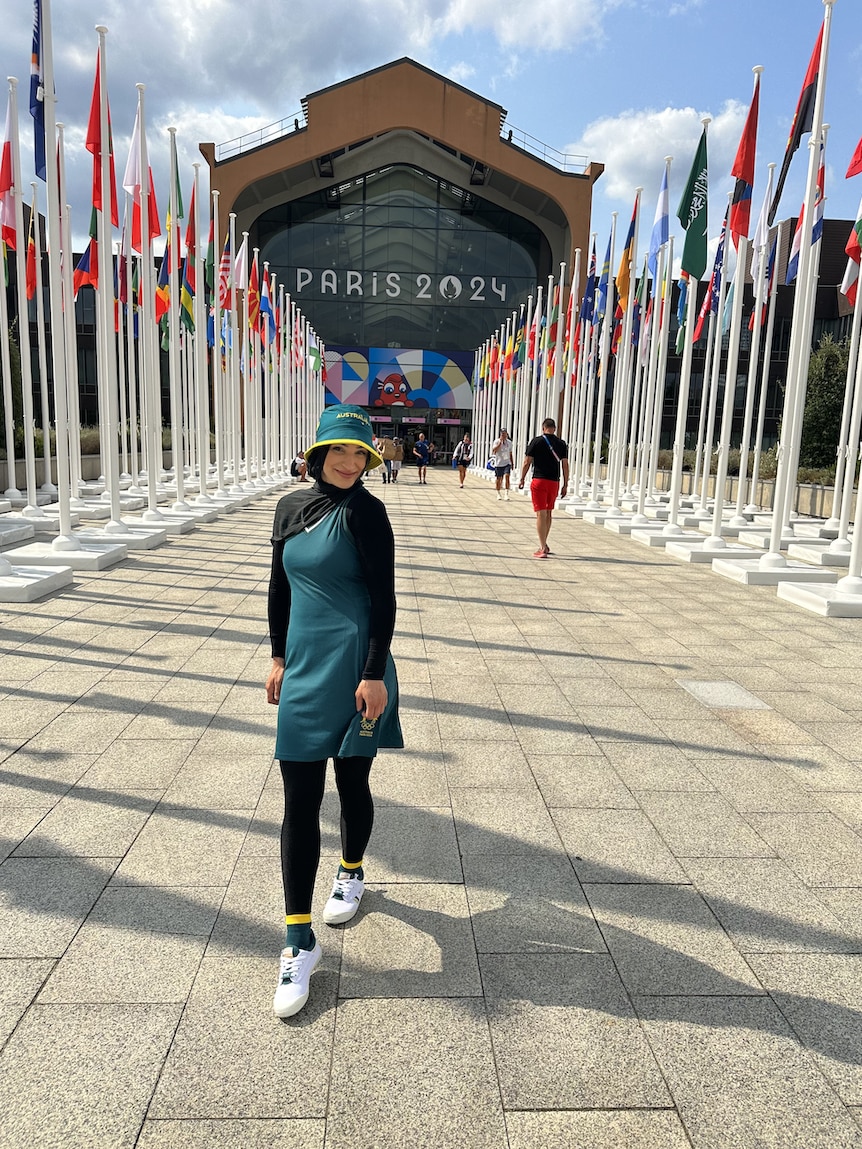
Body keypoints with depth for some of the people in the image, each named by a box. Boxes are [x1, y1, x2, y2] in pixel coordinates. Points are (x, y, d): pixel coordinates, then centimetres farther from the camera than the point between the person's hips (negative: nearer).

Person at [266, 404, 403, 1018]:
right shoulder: (291, 507, 7)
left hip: (354, 671, -4)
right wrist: (279, 657, 14)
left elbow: (383, 597, -11)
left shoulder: (364, 510, -9)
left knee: (352, 784, 13)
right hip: (304, 672, 5)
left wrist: (375, 673, -15)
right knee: (300, 801, 2)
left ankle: (352, 873, 43)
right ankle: (300, 941, 10)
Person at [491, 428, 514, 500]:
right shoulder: (497, 441, -5)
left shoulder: (509, 442, 7)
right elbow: (493, 451, -20)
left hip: (507, 463, 2)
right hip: (498, 464, -2)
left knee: (507, 476, -18)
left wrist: (512, 463, 17)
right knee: (498, 479, 6)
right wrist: (500, 442, -21)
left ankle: (507, 494, -17)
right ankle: (498, 493, 24)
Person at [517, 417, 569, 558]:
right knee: (548, 513, 18)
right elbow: (565, 465, 4)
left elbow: (527, 463, -4)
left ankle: (543, 549, -8)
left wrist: (522, 479, 7)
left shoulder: (536, 441, -3)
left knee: (541, 514, -4)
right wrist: (565, 485, 9)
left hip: (539, 481, -4)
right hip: (554, 482, 4)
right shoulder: (561, 443, 5)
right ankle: (544, 545, 29)